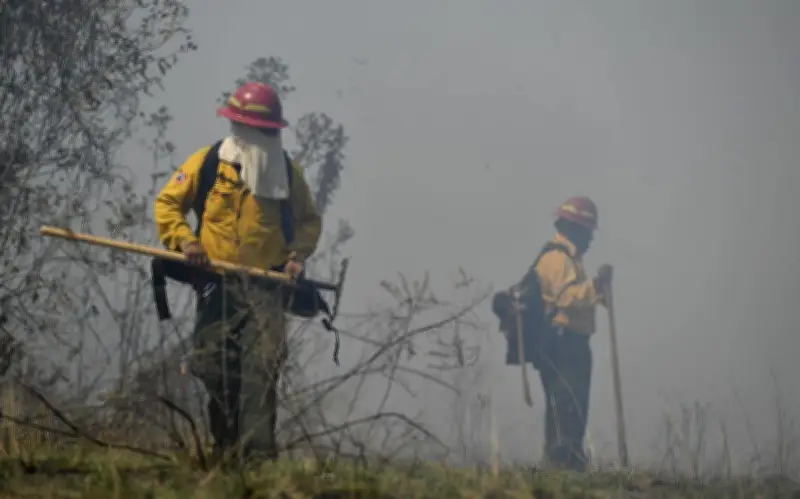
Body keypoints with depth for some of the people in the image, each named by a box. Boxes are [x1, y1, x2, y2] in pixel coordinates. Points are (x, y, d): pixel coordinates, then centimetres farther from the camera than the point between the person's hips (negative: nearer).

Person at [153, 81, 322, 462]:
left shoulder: (287, 170, 9)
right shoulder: (207, 162, 2)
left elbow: (308, 220, 19)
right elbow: (167, 204, 7)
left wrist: (298, 254, 1)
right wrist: (184, 240, -8)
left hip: (266, 283, 0)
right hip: (217, 282, 0)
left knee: (264, 365, -17)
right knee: (215, 368, 2)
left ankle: (258, 452, -19)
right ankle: (226, 450, 19)